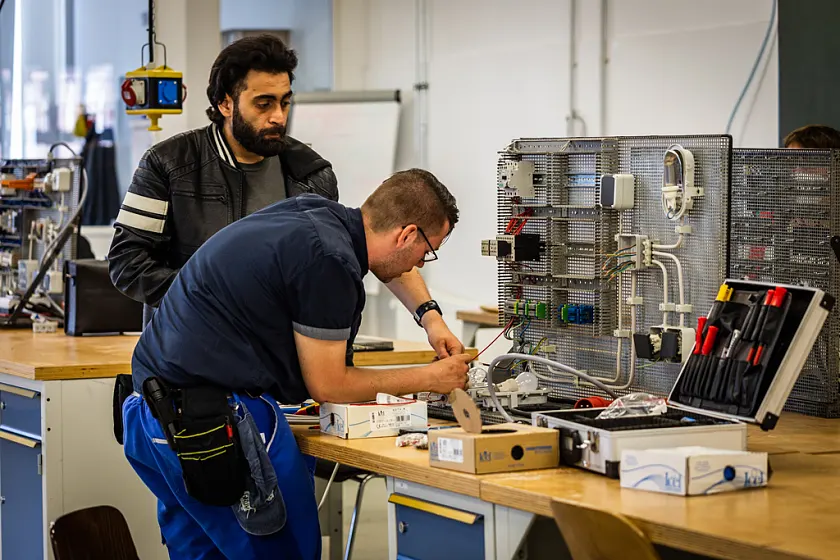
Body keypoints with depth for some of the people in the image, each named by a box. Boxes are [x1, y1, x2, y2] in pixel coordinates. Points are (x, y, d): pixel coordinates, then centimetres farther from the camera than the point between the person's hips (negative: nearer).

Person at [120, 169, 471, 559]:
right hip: (218, 420, -10)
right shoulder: (329, 261, -17)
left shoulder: (314, 211, 10)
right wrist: (429, 379, 3)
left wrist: (429, 316, 22)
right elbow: (326, 384, -6)